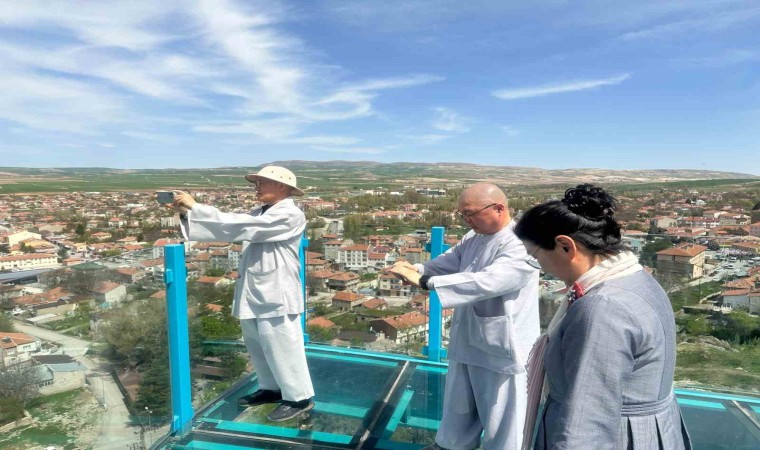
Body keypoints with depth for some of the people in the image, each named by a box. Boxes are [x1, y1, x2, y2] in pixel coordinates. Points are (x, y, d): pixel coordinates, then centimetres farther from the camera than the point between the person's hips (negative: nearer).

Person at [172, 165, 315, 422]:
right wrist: (187, 214, -4)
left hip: (276, 296, -9)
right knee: (257, 346, 19)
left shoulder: (290, 215, -15)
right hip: (253, 295, 9)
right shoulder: (259, 214, 16)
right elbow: (234, 228, 6)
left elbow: (239, 225, -22)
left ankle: (299, 397, 17)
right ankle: (271, 388, 37)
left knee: (282, 348, 0)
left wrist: (195, 207, -18)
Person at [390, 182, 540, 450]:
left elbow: (483, 282, -36)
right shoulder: (474, 237, 3)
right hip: (466, 341, 8)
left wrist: (423, 282, -37)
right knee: (458, 406, 27)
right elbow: (447, 262, 2)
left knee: (501, 418, 13)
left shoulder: (520, 246, -24)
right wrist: (418, 269, -20)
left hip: (501, 348, -8)